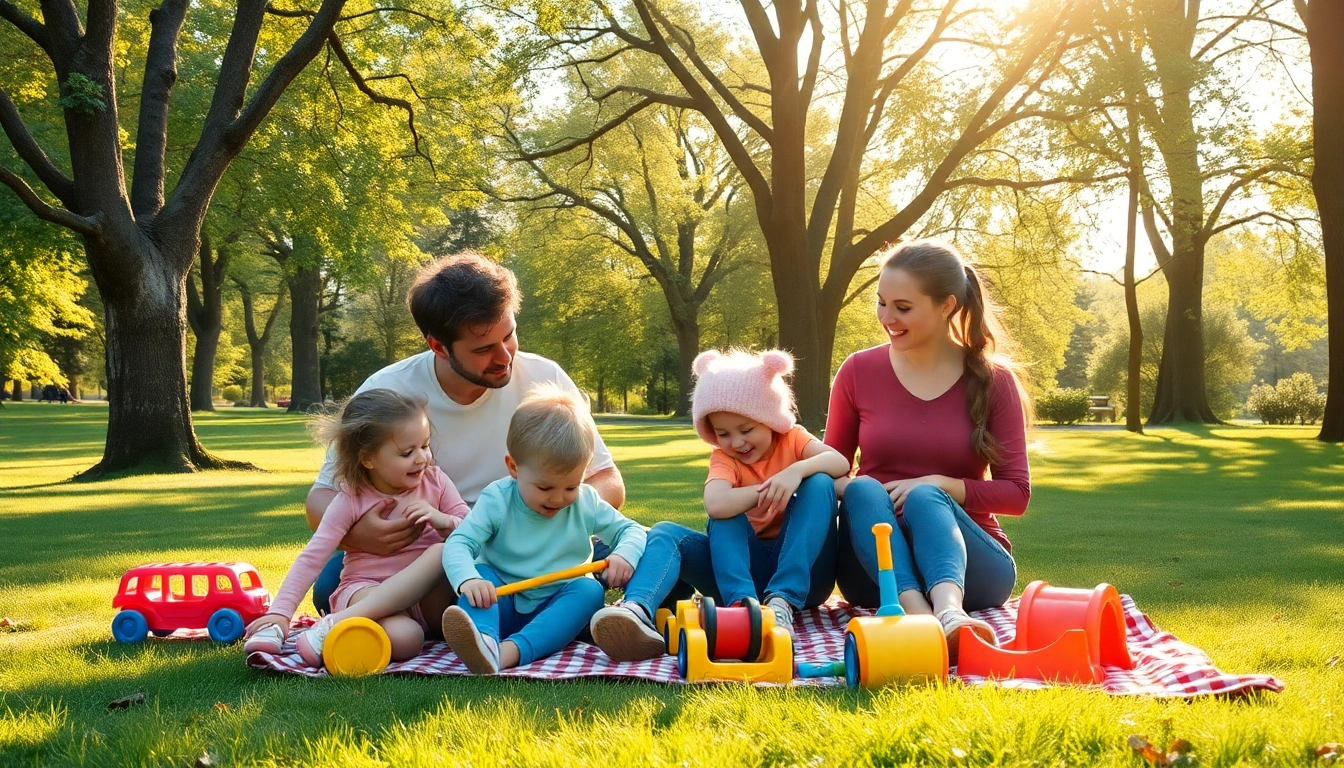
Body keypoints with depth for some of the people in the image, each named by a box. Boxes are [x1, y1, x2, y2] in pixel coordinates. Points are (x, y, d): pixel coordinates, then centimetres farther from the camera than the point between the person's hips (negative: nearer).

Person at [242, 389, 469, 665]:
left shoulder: (435, 482, 3)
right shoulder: (351, 501, -6)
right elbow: (312, 558, -11)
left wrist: (443, 521, -17)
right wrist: (280, 612, -22)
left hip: (425, 597, 5)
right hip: (364, 590, -5)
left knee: (442, 552, -30)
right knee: (403, 638, -38)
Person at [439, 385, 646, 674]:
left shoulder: (586, 503, -1)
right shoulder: (497, 500, -9)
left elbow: (631, 530, 5)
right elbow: (458, 544, -19)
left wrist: (625, 554, -21)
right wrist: (468, 579, -42)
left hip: (557, 609, 1)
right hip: (503, 605, -1)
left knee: (590, 590, -26)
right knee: (480, 573, -26)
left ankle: (511, 651, -47)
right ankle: (484, 641, -58)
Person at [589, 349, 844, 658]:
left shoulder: (793, 439, 3)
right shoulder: (724, 458, -3)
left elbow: (841, 462, -18)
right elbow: (715, 504, -27)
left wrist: (797, 470, -32)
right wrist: (765, 492, -22)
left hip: (803, 568, 0)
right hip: (746, 567, 0)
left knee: (820, 483, -23)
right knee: (666, 533, -20)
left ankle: (782, 600, -33)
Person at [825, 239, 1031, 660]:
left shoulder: (992, 380, 0)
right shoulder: (858, 372, 3)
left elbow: (1016, 493, -1)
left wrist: (938, 486, -17)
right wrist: (852, 490, -14)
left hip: (965, 559, -1)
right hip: (876, 573, 1)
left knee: (925, 497, -32)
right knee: (863, 490, -29)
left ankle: (950, 609, -60)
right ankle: (918, 614, -53)